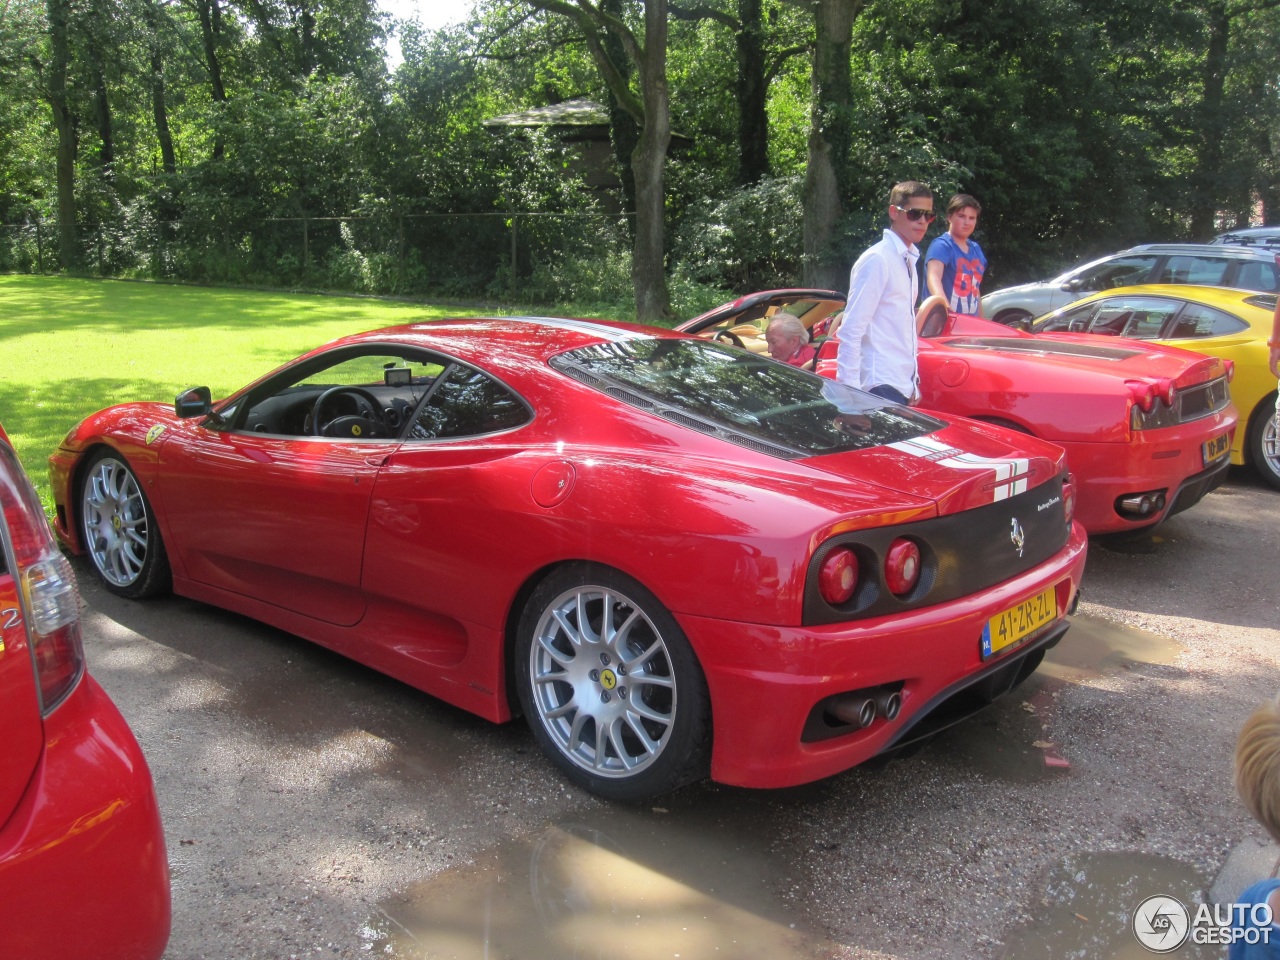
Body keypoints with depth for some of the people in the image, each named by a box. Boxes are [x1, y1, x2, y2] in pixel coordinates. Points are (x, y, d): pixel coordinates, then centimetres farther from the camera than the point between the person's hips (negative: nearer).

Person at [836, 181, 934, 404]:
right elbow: (851, 329, -15)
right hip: (881, 386, -8)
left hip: (902, 385, 8)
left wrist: (912, 384, 18)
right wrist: (849, 388, -19)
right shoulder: (877, 259, -10)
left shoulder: (909, 260, 16)